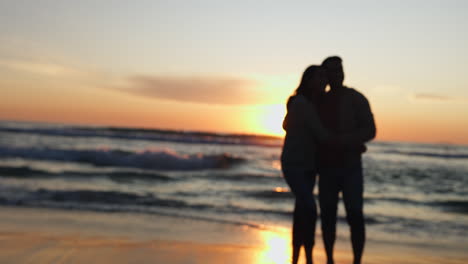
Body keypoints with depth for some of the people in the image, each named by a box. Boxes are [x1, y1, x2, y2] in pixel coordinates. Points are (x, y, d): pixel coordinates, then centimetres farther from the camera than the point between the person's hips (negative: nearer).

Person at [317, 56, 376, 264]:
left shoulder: (357, 99, -4)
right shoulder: (321, 101, 10)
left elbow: (369, 131, -14)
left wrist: (344, 140, -29)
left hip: (351, 166, -4)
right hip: (327, 167, 4)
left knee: (355, 216, -10)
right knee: (327, 216, 3)